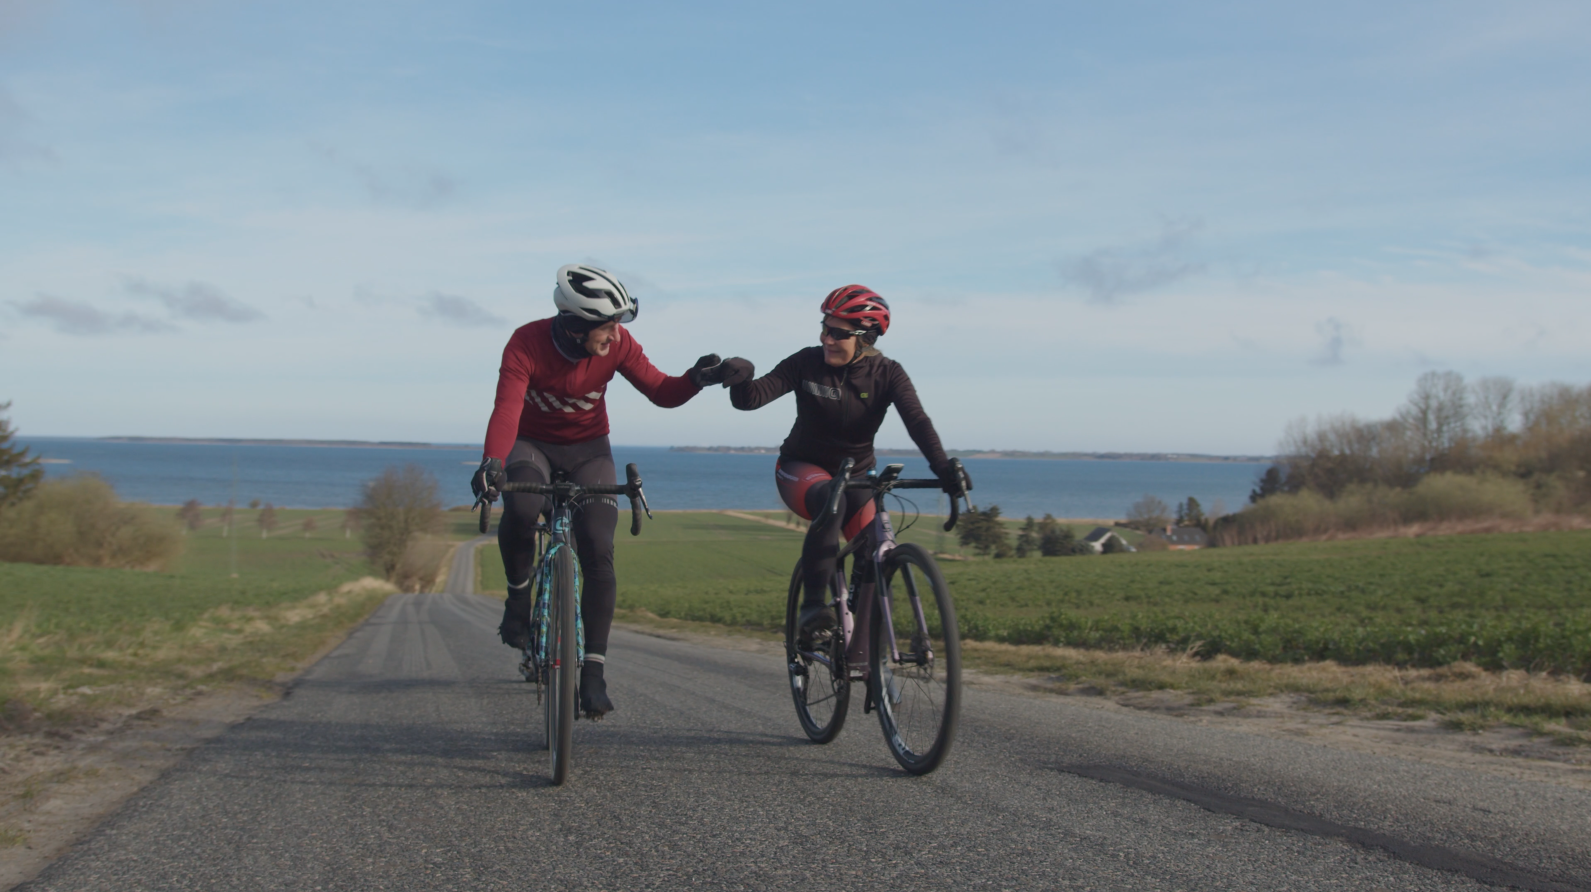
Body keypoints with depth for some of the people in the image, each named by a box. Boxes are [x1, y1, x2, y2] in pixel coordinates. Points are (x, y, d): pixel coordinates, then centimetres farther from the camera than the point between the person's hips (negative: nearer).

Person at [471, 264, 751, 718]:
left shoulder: (618, 344, -19)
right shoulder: (527, 343, -26)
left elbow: (662, 393, -14)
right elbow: (507, 408, -38)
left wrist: (697, 379, -36)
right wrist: (492, 461, -56)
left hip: (588, 449, 2)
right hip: (532, 445, -2)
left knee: (598, 552, -15)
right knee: (521, 510, -36)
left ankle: (593, 672, -7)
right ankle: (518, 592, -5)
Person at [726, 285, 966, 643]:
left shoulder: (887, 374, -13)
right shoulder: (807, 363, -15)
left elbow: (917, 422, -27)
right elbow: (751, 398, -23)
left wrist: (943, 468, -44)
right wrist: (740, 380, -47)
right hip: (802, 469, -3)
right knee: (831, 501, -38)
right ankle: (812, 607, -36)